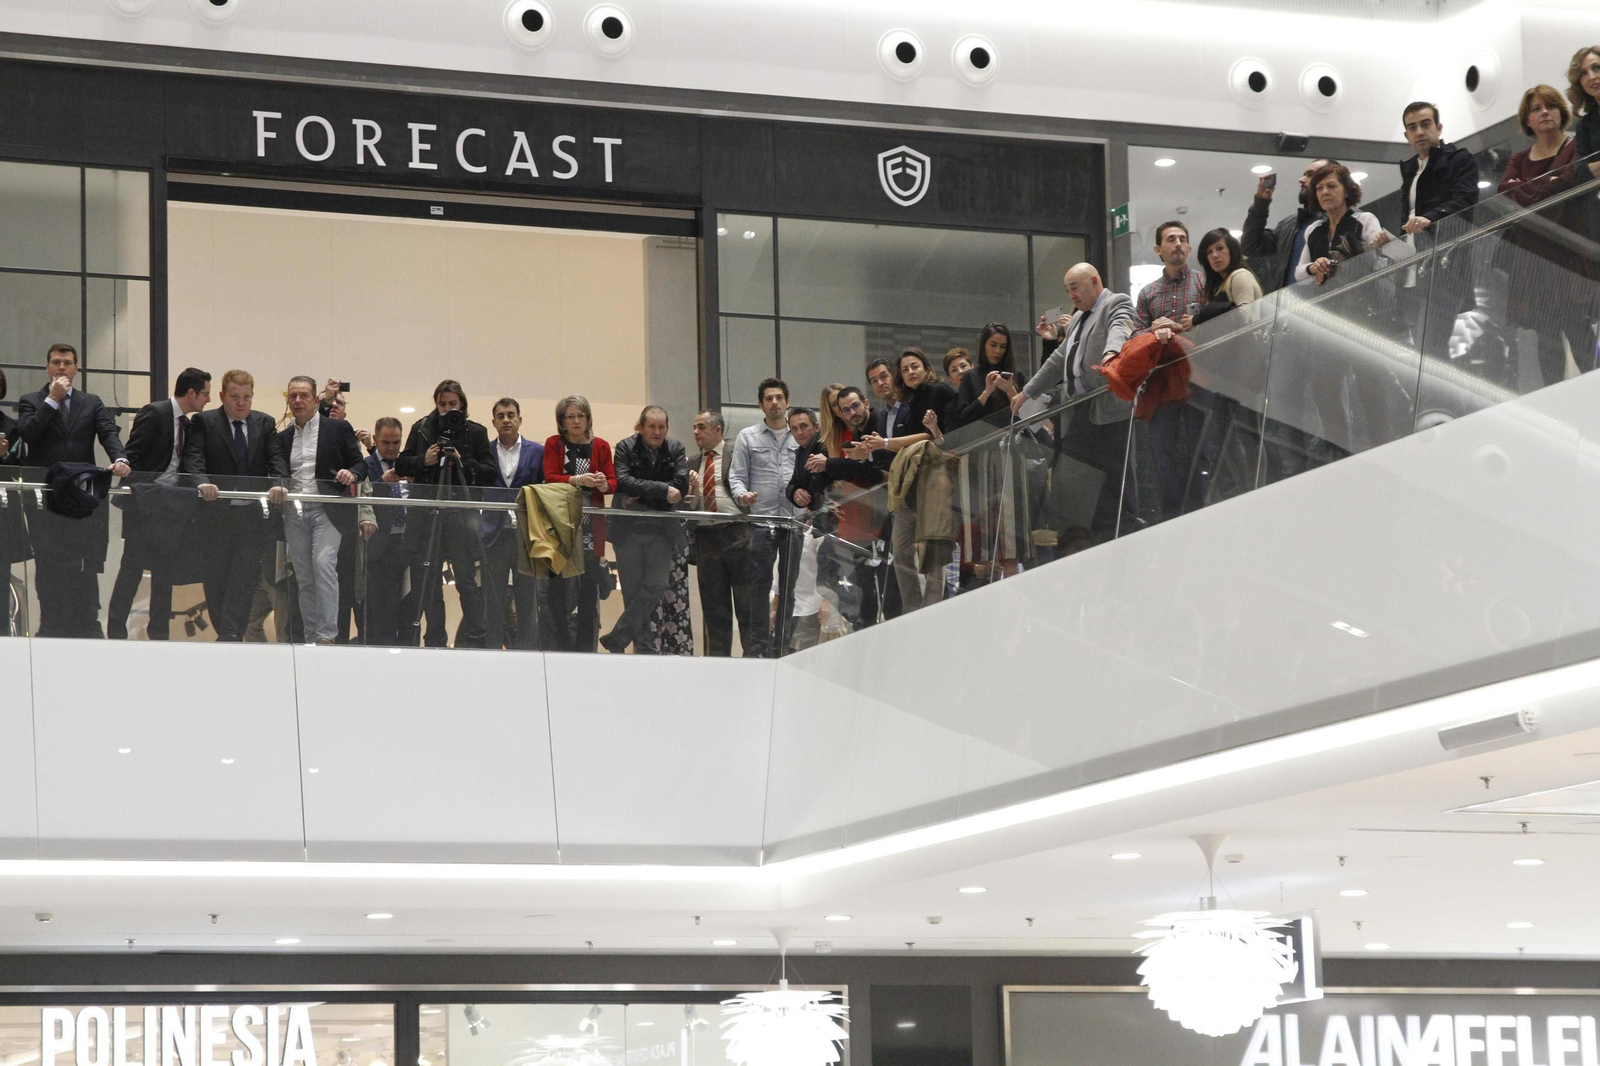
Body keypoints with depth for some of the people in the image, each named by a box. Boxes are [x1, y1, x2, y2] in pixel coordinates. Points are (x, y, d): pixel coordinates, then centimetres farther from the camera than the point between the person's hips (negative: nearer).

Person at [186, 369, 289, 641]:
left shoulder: (265, 423, 11)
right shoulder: (204, 422, 3)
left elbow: (277, 459, -1)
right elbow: (193, 459, -11)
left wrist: (279, 484, -22)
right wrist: (203, 483, -31)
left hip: (254, 515, 1)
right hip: (216, 514, -1)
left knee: (244, 580, -7)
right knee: (216, 580, 5)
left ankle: (230, 637, -9)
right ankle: (227, 637, 16)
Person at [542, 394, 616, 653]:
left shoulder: (600, 447, 12)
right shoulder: (554, 444, 8)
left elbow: (613, 482, 5)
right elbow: (550, 477, -4)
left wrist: (604, 484, -19)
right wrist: (578, 480, -21)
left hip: (591, 525, 1)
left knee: (590, 583, 0)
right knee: (560, 585, -5)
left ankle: (585, 646, 5)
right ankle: (560, 644, -1)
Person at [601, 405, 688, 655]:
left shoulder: (675, 450, 6)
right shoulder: (626, 448, 0)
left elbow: (681, 484, -8)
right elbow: (623, 481, -16)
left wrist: (642, 495, -13)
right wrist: (662, 490, -21)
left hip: (661, 531, 1)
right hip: (629, 530, -1)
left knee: (656, 586, -10)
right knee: (633, 591, 0)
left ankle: (616, 640, -2)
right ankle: (644, 649, 7)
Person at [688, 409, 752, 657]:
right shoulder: (694, 464, 17)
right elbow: (689, 504, 15)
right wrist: (691, 492, -4)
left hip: (737, 532, -5)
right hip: (706, 535, 5)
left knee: (746, 603, -4)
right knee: (714, 604, 7)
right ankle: (718, 657, 11)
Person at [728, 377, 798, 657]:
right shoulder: (747, 437, 9)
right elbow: (736, 475, 4)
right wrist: (742, 494, -16)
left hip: (795, 521, 2)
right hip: (761, 520, -2)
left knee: (790, 585, 5)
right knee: (760, 584, -5)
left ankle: (783, 645, 11)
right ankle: (759, 645, -3)